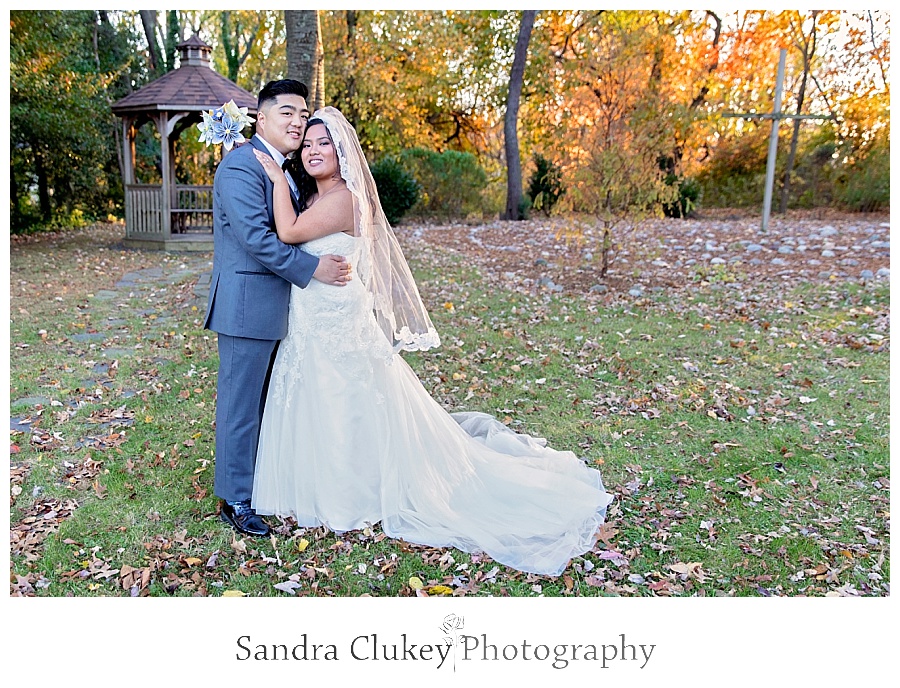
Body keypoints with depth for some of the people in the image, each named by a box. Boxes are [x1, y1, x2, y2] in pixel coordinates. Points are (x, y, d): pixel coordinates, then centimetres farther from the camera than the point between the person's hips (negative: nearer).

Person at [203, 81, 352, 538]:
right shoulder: (241, 165, -13)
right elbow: (255, 236, -23)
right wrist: (313, 269, -20)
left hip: (277, 307, 10)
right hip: (248, 306, -9)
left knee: (268, 403, 19)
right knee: (241, 405, 1)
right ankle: (235, 501, 14)